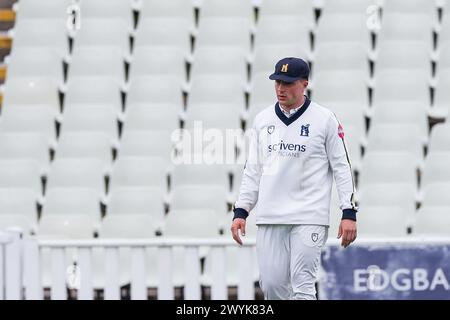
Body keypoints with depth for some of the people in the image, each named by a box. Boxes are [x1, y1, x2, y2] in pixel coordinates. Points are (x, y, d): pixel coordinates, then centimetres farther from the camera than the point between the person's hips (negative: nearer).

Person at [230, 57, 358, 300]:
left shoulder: (324, 119, 0)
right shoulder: (263, 120, 11)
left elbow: (342, 168, 1)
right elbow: (253, 171, 16)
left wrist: (349, 213, -6)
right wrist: (240, 211, 9)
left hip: (309, 218, -4)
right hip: (269, 217, 4)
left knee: (302, 286, -10)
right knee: (271, 284, 1)